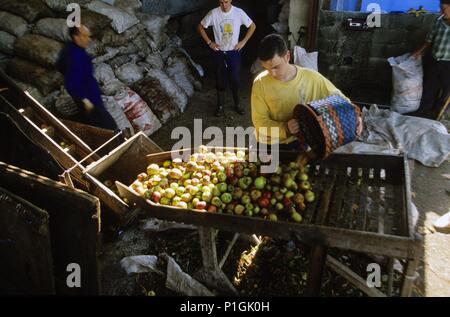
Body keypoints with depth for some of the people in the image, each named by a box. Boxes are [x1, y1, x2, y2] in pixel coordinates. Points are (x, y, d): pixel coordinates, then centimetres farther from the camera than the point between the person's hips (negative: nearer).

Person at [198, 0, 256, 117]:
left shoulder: (239, 12, -9)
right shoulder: (214, 13, -10)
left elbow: (252, 26, 2)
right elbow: (200, 27, 1)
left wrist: (243, 42, -3)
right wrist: (209, 42, -5)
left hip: (234, 52, 0)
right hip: (219, 53, 0)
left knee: (235, 79, 5)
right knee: (220, 80, 7)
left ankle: (237, 104, 25)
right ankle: (220, 105, 22)